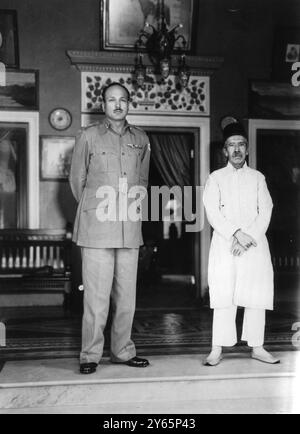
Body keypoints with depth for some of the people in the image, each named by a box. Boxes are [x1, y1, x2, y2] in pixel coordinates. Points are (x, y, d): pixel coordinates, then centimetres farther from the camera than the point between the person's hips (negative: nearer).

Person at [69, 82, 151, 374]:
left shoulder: (141, 140, 12)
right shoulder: (89, 136, 3)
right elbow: (76, 179, 9)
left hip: (130, 228, 3)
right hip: (97, 227, -3)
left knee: (126, 294, 8)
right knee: (96, 295, -2)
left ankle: (122, 351, 21)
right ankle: (90, 355, 10)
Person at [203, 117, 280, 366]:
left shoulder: (257, 178, 13)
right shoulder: (216, 178, 9)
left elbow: (265, 212, 4)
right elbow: (213, 213, -2)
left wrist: (250, 237, -10)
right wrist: (236, 234, -15)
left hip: (255, 245, 2)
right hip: (224, 245, -1)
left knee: (258, 294, 1)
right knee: (223, 296, -5)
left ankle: (257, 347, 10)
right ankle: (218, 349, 0)